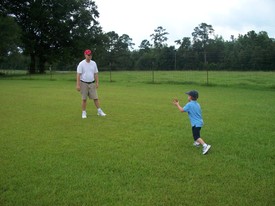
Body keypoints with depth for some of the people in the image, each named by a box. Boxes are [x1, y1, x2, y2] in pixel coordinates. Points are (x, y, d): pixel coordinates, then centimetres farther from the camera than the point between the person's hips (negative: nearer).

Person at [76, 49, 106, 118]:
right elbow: (78, 75, -11)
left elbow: (96, 74, 10)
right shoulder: (81, 64, -8)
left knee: (95, 97, 2)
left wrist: (97, 83, 4)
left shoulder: (93, 63, 5)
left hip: (92, 83, 3)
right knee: (84, 99, 4)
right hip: (84, 83, -3)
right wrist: (78, 85, -16)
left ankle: (99, 111, 9)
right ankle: (84, 112, 14)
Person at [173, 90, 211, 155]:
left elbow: (182, 110, -11)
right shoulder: (197, 104, 9)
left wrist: (177, 104, 2)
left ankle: (205, 146, -25)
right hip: (200, 122, 9)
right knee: (196, 133, 31)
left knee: (196, 136, -11)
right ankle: (197, 142, 51)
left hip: (196, 123, -9)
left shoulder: (189, 104, -15)